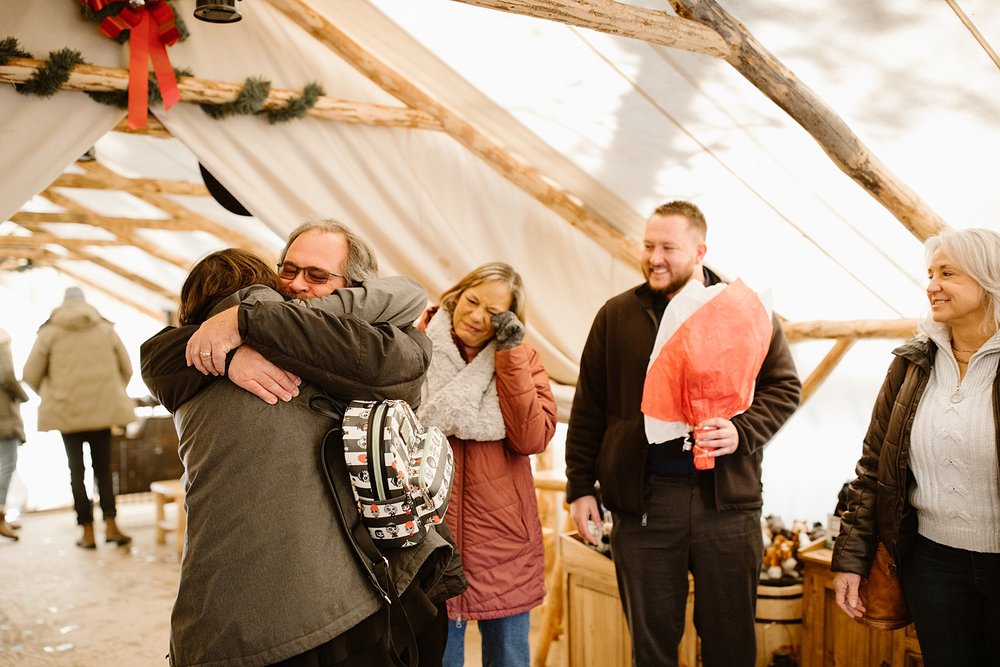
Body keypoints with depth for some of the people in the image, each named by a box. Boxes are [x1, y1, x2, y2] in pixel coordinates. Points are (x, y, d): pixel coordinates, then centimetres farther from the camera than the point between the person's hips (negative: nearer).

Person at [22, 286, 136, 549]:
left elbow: (31, 375, 1)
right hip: (102, 410, 1)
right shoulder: (106, 328, 5)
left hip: (66, 411, -1)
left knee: (76, 470, 8)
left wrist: (49, 395, 19)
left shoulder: (49, 331, 1)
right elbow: (126, 369, 6)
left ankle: (88, 531, 8)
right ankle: (110, 525, -2)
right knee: (103, 469, 10)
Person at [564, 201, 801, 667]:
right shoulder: (617, 316, 5)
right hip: (642, 500, 0)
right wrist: (580, 487, 4)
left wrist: (741, 430, -11)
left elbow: (784, 387, 8)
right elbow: (588, 408, 7)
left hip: (728, 500, 0)